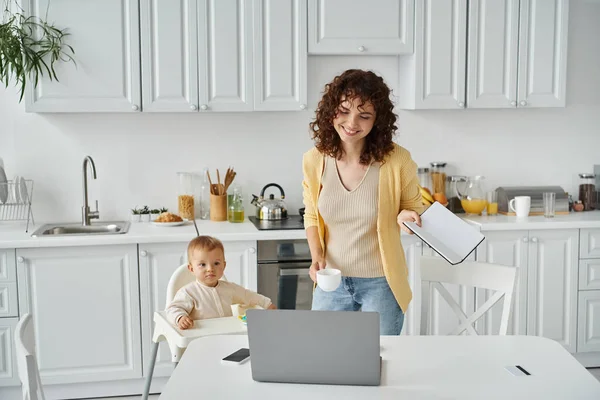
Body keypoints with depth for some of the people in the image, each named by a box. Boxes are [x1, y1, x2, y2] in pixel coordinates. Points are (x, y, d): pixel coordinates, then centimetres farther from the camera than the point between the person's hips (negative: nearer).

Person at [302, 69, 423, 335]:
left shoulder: (397, 160, -15)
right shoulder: (314, 160, -6)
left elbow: (413, 207, 2)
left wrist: (406, 217, -20)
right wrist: (317, 256, -7)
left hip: (381, 283, -2)